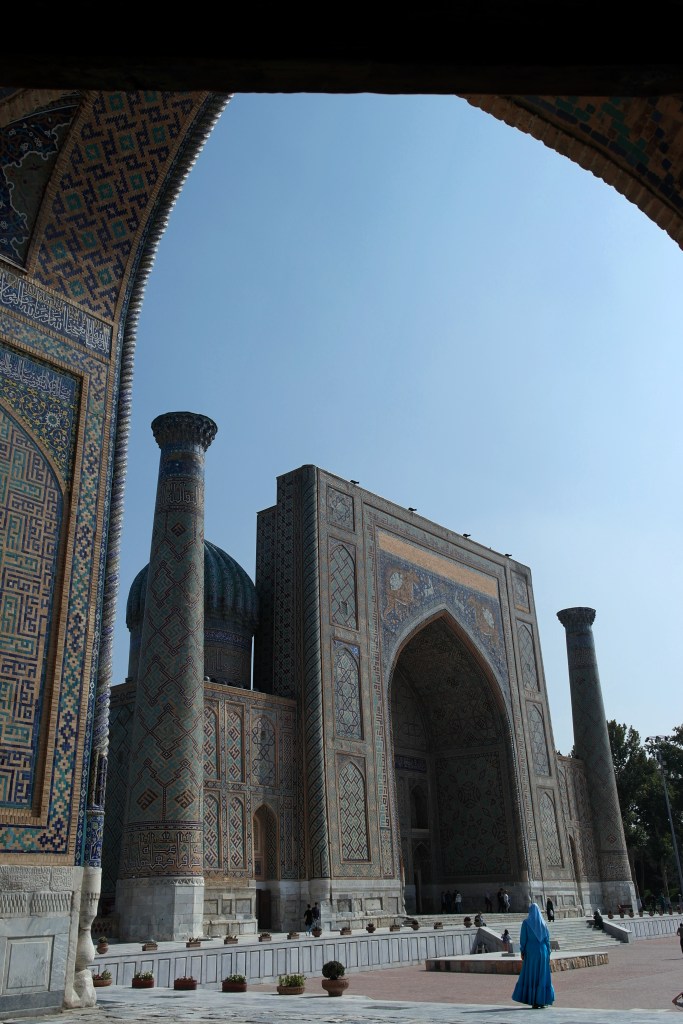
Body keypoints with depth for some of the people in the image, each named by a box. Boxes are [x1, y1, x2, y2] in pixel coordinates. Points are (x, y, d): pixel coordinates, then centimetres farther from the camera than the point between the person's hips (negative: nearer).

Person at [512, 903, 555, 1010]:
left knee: (531, 976, 4)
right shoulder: (543, 923, 4)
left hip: (531, 952, -2)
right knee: (542, 976, 9)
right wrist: (548, 954, 9)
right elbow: (547, 939, 4)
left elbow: (523, 938, -6)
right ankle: (542, 1001, 7)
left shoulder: (526, 922, -3)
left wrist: (522, 951, 2)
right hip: (542, 951, 2)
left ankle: (534, 1002, 1)